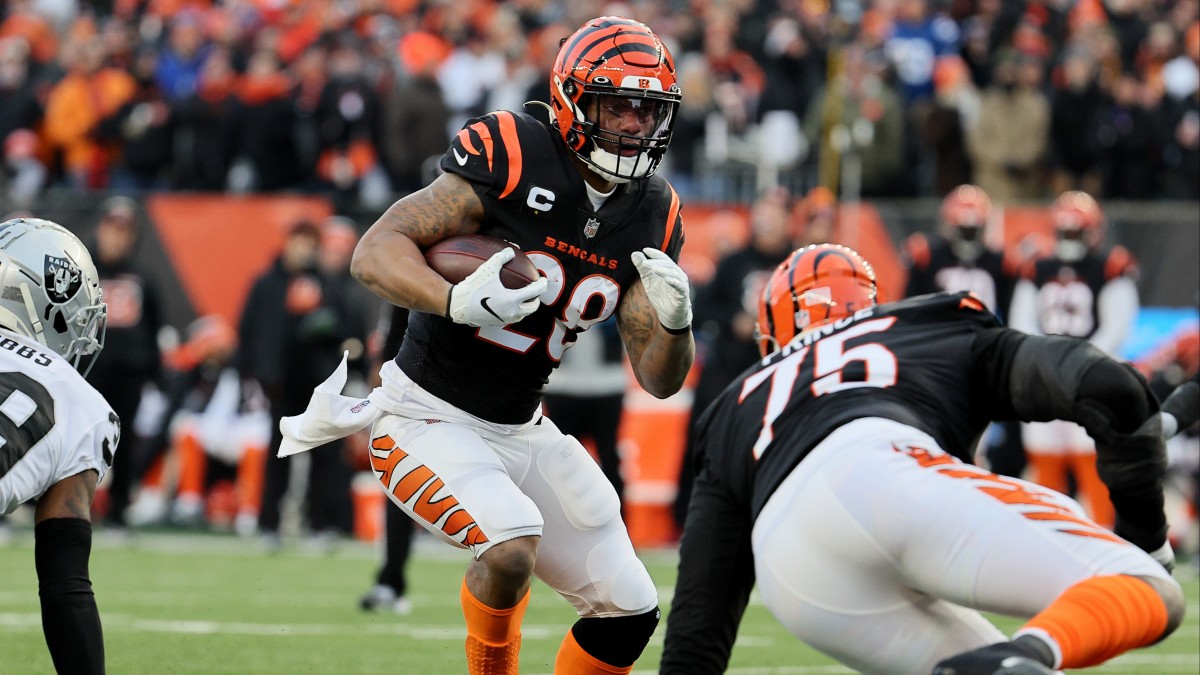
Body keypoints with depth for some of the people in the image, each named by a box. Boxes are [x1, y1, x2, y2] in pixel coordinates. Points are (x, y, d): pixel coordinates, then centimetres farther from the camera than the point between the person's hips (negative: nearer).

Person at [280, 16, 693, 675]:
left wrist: (674, 321, -20)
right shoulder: (509, 158, -18)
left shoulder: (653, 216, 0)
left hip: (519, 432, 7)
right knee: (511, 547, -32)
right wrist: (458, 301, -38)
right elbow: (375, 251, -20)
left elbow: (658, 379, 3)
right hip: (427, 417, -7)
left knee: (629, 612, 2)